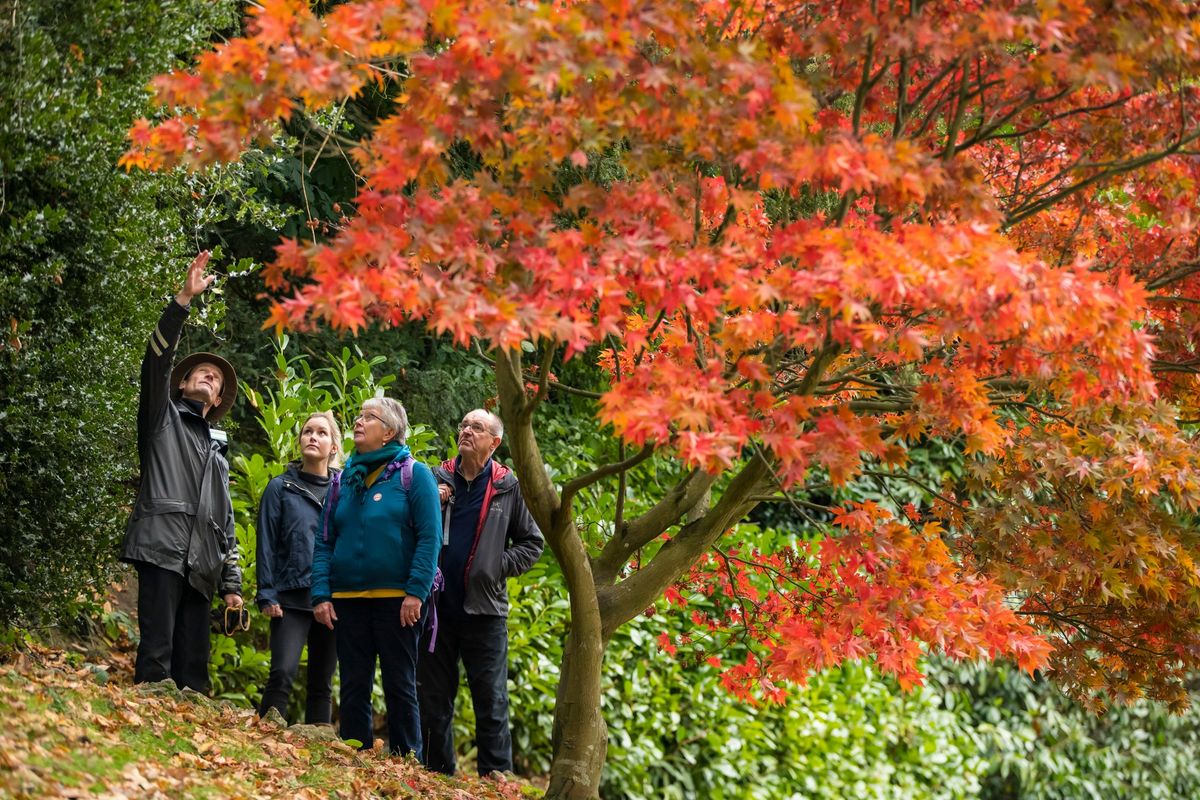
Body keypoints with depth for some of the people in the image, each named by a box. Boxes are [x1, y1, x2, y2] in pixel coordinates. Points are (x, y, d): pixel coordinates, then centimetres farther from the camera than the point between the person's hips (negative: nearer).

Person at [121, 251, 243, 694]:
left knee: (193, 663, -3)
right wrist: (184, 299, -7)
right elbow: (156, 361, 1)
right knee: (157, 653, -18)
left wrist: (232, 584, 17)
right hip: (163, 551, -6)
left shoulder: (218, 451, 31)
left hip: (201, 567, 6)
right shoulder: (164, 417, 17)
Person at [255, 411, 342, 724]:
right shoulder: (280, 488, 5)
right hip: (292, 598, -2)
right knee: (282, 673, -17)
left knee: (322, 683, 6)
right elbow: (266, 544, 3)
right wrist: (266, 595, -4)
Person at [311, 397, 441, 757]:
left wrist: (416, 592, -16)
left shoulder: (413, 474, 0)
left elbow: (430, 536, -7)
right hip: (348, 600, 4)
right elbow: (324, 542, 11)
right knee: (353, 687, 5)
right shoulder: (343, 481, 13)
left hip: (397, 600, -4)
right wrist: (321, 595, 0)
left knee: (400, 686, 1)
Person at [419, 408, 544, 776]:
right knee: (433, 699, 8)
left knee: (491, 701, -1)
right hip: (438, 606, 2)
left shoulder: (507, 487, 3)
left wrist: (500, 566, -5)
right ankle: (438, 773, 16)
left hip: (484, 608, -2)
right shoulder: (436, 480, 7)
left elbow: (532, 542, 8)